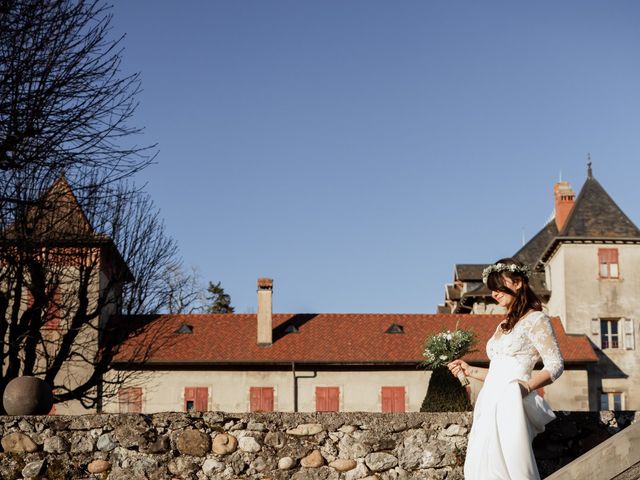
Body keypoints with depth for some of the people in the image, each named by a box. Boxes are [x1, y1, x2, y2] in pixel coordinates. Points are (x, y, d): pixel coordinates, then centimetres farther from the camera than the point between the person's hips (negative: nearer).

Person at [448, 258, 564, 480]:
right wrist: (469, 370, 17)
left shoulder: (535, 319, 0)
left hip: (511, 404, -8)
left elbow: (555, 365, -5)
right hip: (490, 405, 8)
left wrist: (528, 386, -18)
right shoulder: (504, 325, 23)